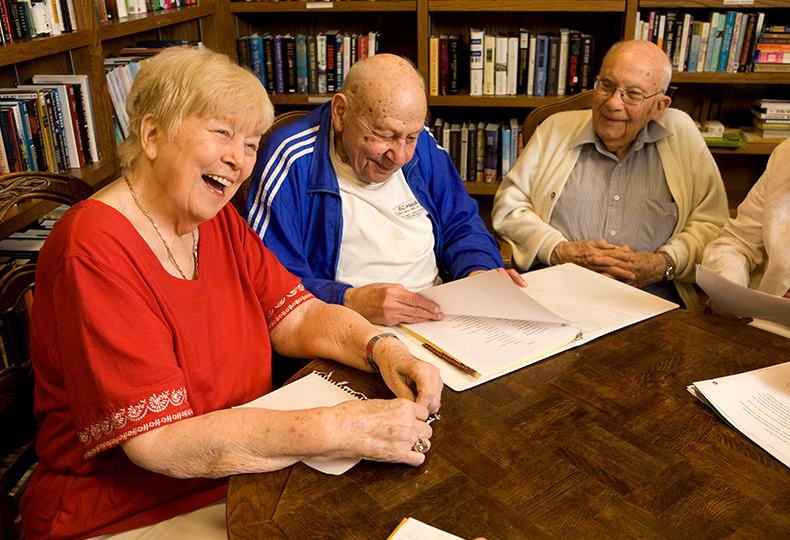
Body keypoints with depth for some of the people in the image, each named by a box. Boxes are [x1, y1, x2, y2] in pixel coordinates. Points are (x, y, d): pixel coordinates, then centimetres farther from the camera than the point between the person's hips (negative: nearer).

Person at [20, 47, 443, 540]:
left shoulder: (220, 221, 4)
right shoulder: (95, 250, -22)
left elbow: (299, 317, 2)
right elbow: (161, 442, -27)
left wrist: (383, 349, -18)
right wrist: (343, 429, -32)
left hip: (247, 477, 7)